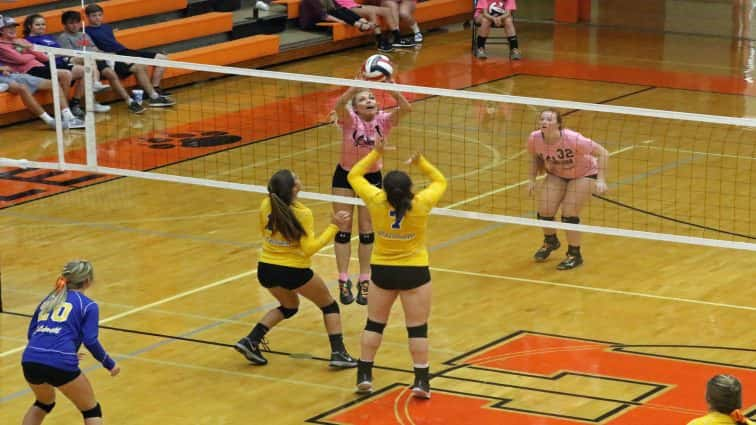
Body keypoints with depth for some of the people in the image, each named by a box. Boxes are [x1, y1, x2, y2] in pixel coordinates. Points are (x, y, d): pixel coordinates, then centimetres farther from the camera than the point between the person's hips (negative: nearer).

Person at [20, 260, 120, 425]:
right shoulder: (88, 305, 8)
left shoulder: (49, 299, 24)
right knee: (92, 411, 15)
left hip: (30, 361, 5)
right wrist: (110, 364, 11)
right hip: (61, 364, -5)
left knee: (44, 402, 35)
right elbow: (90, 341, -3)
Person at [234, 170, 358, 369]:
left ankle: (250, 341, 13)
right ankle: (338, 353, 4)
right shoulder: (302, 213, -19)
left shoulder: (266, 206, -3)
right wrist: (333, 226, -17)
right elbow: (309, 248, -19)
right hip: (294, 272, -5)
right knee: (329, 305, 16)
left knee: (289, 306, 31)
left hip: (266, 270, 6)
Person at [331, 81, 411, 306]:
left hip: (372, 177, 1)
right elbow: (339, 105, -43)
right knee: (343, 228, 2)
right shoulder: (350, 119, -19)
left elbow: (405, 108, -33)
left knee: (367, 230, 6)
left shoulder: (383, 120, -15)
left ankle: (364, 281, 14)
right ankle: (343, 281, 8)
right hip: (345, 176, -1)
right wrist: (357, 85, -57)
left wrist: (391, 88, -50)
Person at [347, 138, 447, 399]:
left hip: (382, 271, 2)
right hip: (414, 272, -2)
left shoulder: (376, 202, -16)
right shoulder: (421, 204, -19)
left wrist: (376, 153, 1)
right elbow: (440, 182, 2)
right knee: (417, 328, 5)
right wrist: (420, 162, -3)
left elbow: (354, 176, 0)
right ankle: (421, 380, 4)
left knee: (374, 324, 15)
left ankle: (364, 375, 17)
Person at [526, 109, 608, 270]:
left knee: (569, 214, -15)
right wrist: (532, 179, -9)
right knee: (544, 211, -5)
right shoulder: (535, 139, -23)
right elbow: (535, 157, 2)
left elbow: (602, 153, -28)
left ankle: (574, 255, 7)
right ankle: (550, 242, 29)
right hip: (556, 175, 4)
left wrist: (600, 180, -36)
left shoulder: (573, 139, -37)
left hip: (583, 174, -4)